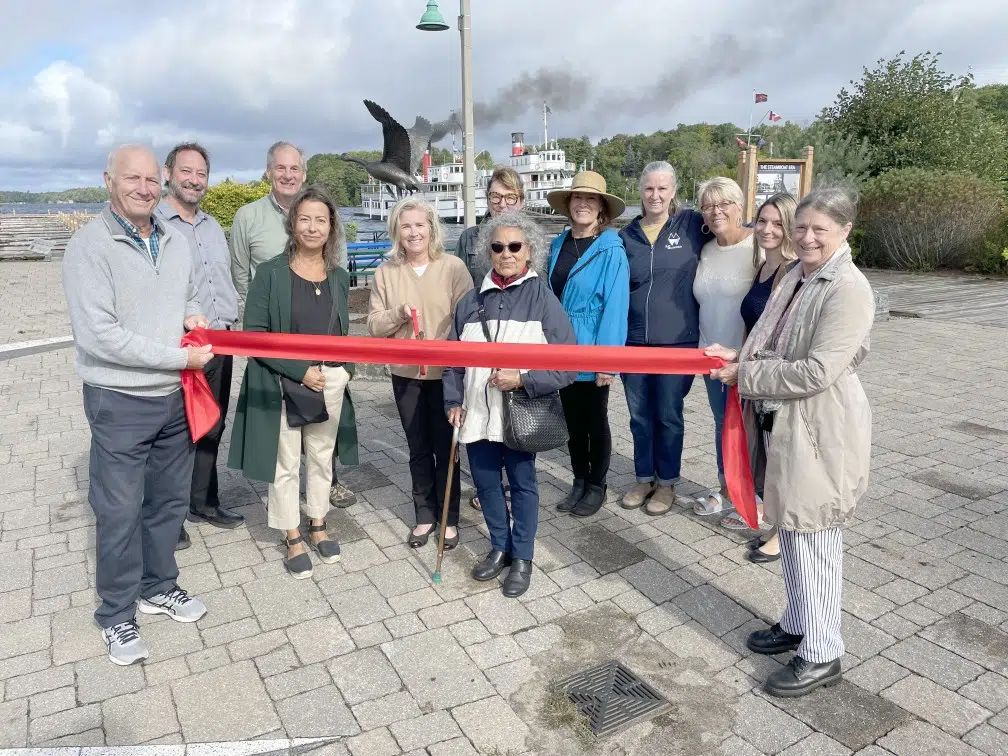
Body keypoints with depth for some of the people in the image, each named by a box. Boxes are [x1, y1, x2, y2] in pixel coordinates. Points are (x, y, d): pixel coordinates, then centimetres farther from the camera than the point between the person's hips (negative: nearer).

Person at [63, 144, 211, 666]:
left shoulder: (175, 242, 5)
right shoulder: (90, 246, -15)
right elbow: (98, 336, -22)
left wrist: (193, 316, -3)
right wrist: (181, 357, -19)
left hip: (175, 396, 6)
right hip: (120, 403, -6)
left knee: (169, 500, 17)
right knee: (120, 512, 7)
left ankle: (158, 587, 38)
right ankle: (117, 614, 26)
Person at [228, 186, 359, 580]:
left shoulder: (339, 277, 5)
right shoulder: (271, 273, -9)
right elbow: (254, 334, -12)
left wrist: (346, 368, -3)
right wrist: (300, 370, -18)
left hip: (330, 385, 4)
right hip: (280, 385, -4)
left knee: (322, 458, 17)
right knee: (286, 464, 8)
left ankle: (317, 526, 36)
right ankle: (293, 539, 25)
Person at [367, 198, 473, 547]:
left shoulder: (453, 267, -6)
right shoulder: (386, 271, 1)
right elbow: (373, 325, 2)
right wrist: (398, 314, -17)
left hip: (446, 372, -2)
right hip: (405, 373, 3)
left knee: (445, 449, 9)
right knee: (418, 449, 14)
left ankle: (449, 518, 25)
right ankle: (424, 516, 29)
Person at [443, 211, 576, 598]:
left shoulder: (544, 301, -7)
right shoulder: (471, 301, 5)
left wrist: (522, 380, -18)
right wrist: (453, 400, 3)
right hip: (478, 415, 4)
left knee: (523, 485, 11)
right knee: (485, 483, 15)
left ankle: (522, 558, 28)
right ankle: (500, 546, 37)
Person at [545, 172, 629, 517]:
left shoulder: (611, 250, -12)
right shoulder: (558, 245, 5)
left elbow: (615, 305, -16)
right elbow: (548, 296, 9)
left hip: (592, 351, -5)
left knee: (595, 420, 10)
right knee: (572, 419, 16)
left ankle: (596, 486, 27)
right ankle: (579, 481, 32)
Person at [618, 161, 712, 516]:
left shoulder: (692, 224, -2)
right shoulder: (627, 235, 5)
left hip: (676, 341, -3)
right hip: (632, 340, 3)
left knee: (668, 415, 9)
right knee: (639, 416, 13)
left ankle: (667, 482, 26)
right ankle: (644, 478, 30)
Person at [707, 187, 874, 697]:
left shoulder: (849, 290, -17)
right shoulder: (796, 276, 10)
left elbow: (816, 372, -23)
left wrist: (744, 376, -15)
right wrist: (738, 358, 0)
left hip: (820, 432, -9)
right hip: (783, 424, 9)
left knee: (813, 538, 2)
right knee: (789, 529, 19)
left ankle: (822, 655, 19)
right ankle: (798, 625, 39)